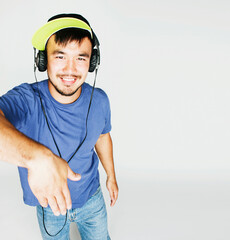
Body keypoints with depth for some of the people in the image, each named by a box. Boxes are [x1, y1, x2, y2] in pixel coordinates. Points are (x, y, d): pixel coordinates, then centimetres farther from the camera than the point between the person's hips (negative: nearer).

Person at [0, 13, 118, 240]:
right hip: (49, 205, -1)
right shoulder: (26, 100, -29)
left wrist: (111, 176, 13)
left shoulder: (99, 101, -16)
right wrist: (38, 157, -68)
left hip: (91, 198, 2)